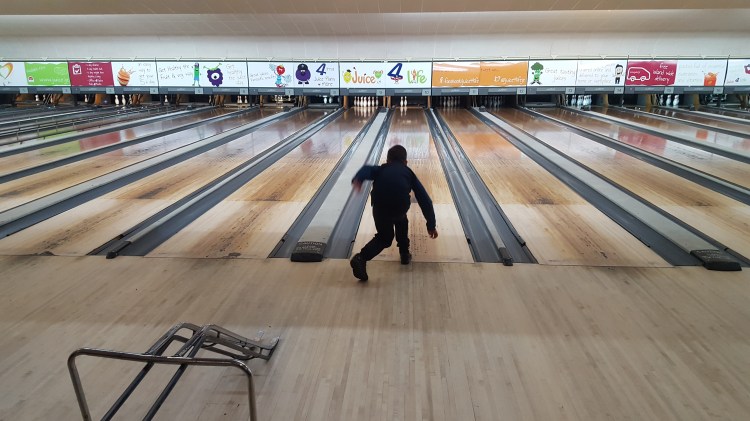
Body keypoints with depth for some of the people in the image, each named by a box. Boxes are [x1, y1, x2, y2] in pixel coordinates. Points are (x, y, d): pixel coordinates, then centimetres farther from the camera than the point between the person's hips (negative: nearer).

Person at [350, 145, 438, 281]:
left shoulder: (381, 169, 32)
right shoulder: (409, 172, 31)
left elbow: (367, 169, 6)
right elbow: (425, 200, 28)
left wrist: (358, 179, -15)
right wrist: (431, 225, 32)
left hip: (380, 205, 1)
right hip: (400, 205, -1)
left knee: (384, 237, 21)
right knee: (400, 220, 36)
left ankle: (361, 258, -2)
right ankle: (404, 253, 39)